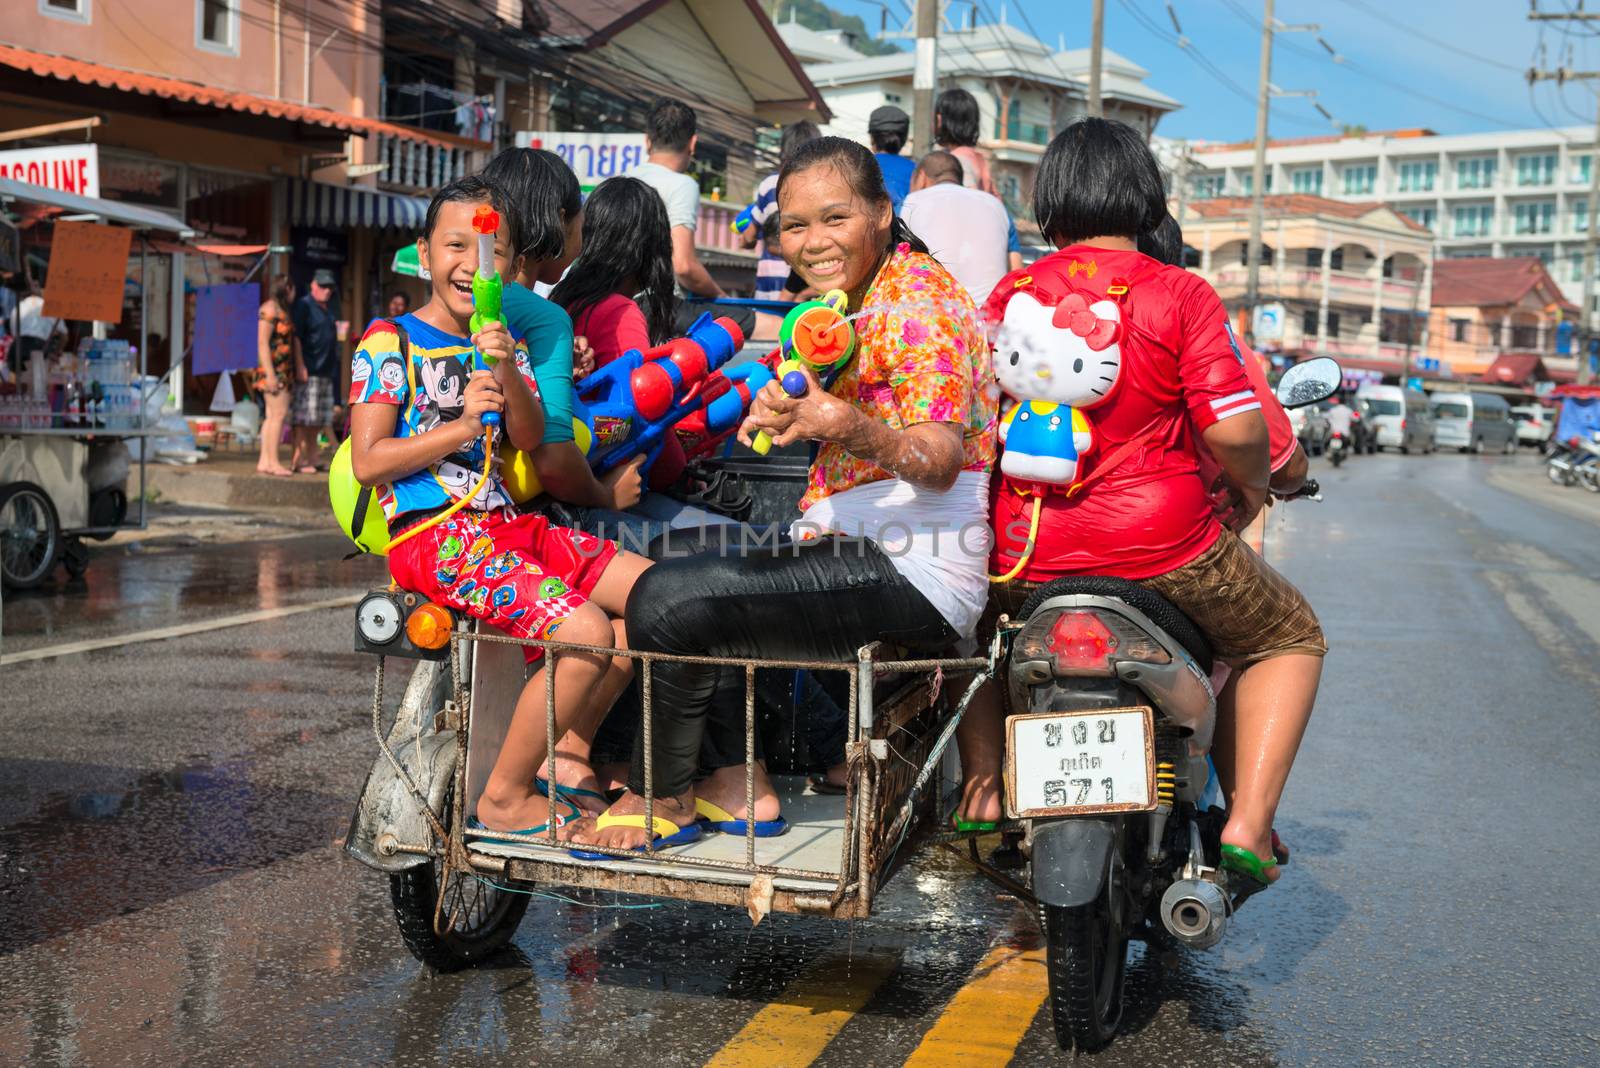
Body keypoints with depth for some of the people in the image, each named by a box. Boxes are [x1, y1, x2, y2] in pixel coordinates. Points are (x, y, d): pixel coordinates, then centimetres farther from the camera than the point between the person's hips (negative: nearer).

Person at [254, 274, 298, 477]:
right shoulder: (270, 309, -10)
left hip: (283, 370, 9)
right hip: (273, 368, -9)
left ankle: (264, 461, 6)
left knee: (271, 415, 6)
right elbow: (262, 343, -16)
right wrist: (270, 374, -21)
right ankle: (274, 462, -13)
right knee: (279, 413, -12)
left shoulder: (283, 310, 19)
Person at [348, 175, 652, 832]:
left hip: (504, 523, 8)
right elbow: (368, 462, -9)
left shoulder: (504, 343, 18)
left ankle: (555, 753, 9)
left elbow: (530, 440, 3)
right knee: (585, 631, -26)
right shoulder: (391, 342, -2)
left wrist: (508, 372, -14)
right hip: (432, 534, -8)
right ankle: (504, 798, -8)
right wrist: (462, 426, -12)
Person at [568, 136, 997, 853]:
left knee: (667, 601, -18)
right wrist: (791, 411, 7)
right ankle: (740, 786, 15)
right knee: (680, 580, 18)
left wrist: (847, 426, -42)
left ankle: (662, 801, 4)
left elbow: (940, 460, -26)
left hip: (913, 575, -11)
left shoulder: (915, 304, -14)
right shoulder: (861, 302, 16)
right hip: (862, 552, 11)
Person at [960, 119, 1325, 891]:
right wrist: (1249, 489, 9)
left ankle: (981, 782, 25)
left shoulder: (1008, 295, 3)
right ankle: (1247, 822, 10)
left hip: (1025, 556, 3)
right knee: (1292, 637, 23)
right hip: (1160, 546, -3)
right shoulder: (1181, 295, -5)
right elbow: (1232, 428, -12)